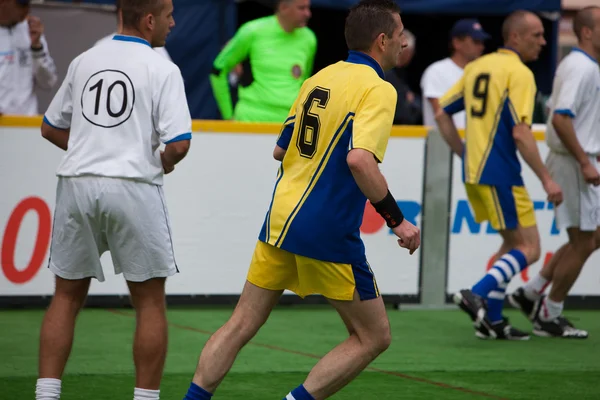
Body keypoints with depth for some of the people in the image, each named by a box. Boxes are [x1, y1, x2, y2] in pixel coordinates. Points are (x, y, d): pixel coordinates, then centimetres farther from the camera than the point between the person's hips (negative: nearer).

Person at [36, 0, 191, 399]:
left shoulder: (83, 62, 12)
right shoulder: (161, 69, -4)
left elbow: (51, 128, 19)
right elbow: (179, 143, -12)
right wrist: (162, 164, 9)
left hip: (76, 185, 4)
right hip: (133, 186, -4)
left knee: (67, 296, 13)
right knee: (150, 300, 7)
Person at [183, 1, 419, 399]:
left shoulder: (319, 79, 12)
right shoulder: (378, 90, -11)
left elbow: (280, 149, 19)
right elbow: (359, 160, -26)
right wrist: (397, 220, -18)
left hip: (281, 218, 7)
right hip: (328, 235, -7)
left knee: (241, 326, 12)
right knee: (374, 336, 7)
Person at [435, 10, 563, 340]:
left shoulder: (476, 67, 13)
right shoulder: (519, 74, -12)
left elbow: (442, 114, 15)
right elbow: (520, 133, -19)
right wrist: (546, 179, -16)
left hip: (473, 173, 9)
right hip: (500, 174, -9)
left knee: (513, 243, 18)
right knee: (528, 249, -3)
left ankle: (492, 320, 14)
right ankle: (477, 295, -19)